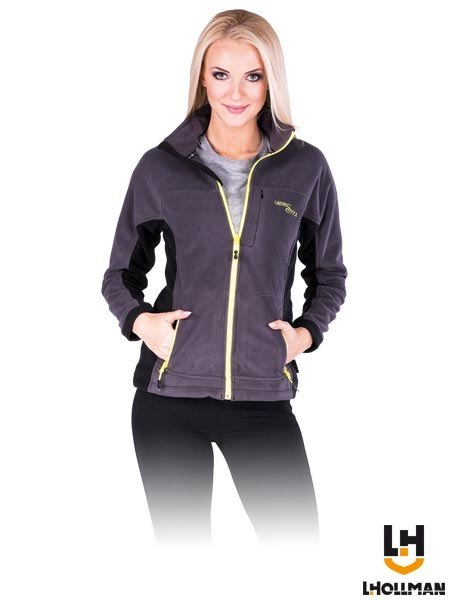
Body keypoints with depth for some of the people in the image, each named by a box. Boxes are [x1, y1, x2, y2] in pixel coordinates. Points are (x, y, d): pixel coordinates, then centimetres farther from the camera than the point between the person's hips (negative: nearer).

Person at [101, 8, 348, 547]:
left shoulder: (305, 167, 4)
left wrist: (307, 332, -2)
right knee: (181, 544, 9)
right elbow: (120, 272, 13)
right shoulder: (161, 166, 2)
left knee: (298, 542, 1)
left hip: (264, 397, 0)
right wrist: (140, 320, -6)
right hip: (169, 397, 0)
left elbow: (329, 274, 15)